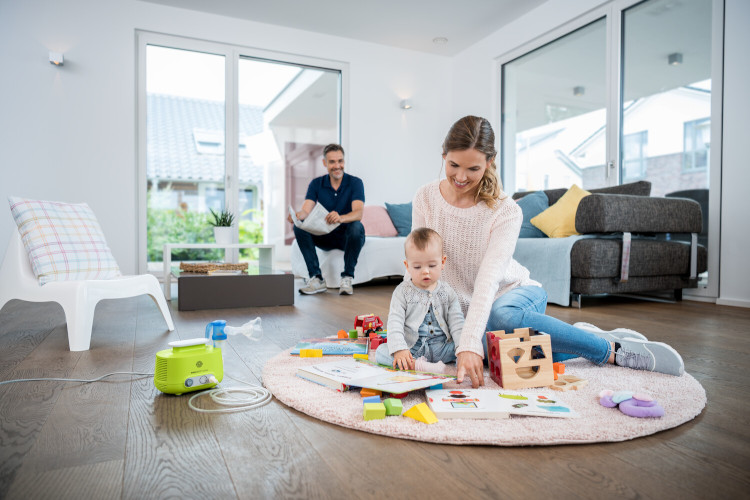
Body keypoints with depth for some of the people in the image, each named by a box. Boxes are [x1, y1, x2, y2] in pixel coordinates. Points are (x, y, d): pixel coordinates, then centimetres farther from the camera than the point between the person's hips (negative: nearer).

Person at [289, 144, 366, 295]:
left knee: (356, 226, -36)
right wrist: (297, 215, -40)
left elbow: (358, 213, -26)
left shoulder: (355, 182, -10)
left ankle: (347, 278, -26)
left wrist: (340, 218, -49)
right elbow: (306, 211, -14)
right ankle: (317, 278, -22)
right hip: (325, 237, 3)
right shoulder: (316, 183, 0)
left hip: (348, 237, -3)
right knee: (299, 227, -22)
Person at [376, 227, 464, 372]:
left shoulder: (447, 292, 6)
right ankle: (416, 364, -41)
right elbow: (394, 323, -8)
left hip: (441, 347, 1)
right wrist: (399, 349, -25)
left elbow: (457, 323, 3)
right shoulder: (402, 292, 0)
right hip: (411, 348, -1)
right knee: (381, 351, -27)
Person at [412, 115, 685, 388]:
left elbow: (489, 278, -32)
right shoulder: (425, 198, -10)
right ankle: (584, 336, 3)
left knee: (501, 315, -39)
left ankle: (613, 350, -16)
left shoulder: (506, 211, -20)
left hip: (515, 292, -3)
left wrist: (469, 345, -43)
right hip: (465, 307, 4)